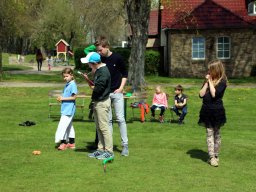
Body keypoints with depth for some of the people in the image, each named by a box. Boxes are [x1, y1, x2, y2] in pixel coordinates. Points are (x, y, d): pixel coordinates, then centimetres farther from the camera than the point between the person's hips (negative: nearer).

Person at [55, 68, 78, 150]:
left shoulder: (73, 85, -14)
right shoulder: (67, 84, 13)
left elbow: (74, 97, -18)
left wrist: (63, 98, -17)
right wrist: (61, 98, 3)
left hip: (69, 109, -10)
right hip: (65, 109, 10)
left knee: (63, 125, -13)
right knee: (69, 125, 15)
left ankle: (63, 142, -11)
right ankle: (71, 143, 23)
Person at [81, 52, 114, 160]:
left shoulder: (103, 72, -20)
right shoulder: (98, 71, 12)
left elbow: (97, 89, -24)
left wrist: (91, 86, -5)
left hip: (102, 103, -11)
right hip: (97, 102, 11)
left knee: (104, 127, -6)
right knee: (99, 127, 15)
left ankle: (109, 151, 0)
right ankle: (101, 149, 24)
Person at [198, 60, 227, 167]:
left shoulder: (222, 81, -7)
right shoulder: (208, 80, 9)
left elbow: (214, 94, -20)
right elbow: (201, 94, 0)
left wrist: (210, 81, -11)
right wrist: (206, 82, -5)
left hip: (217, 111, -4)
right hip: (206, 110, 4)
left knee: (216, 133, 8)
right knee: (209, 133, 0)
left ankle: (215, 156, 17)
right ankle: (212, 157, -1)